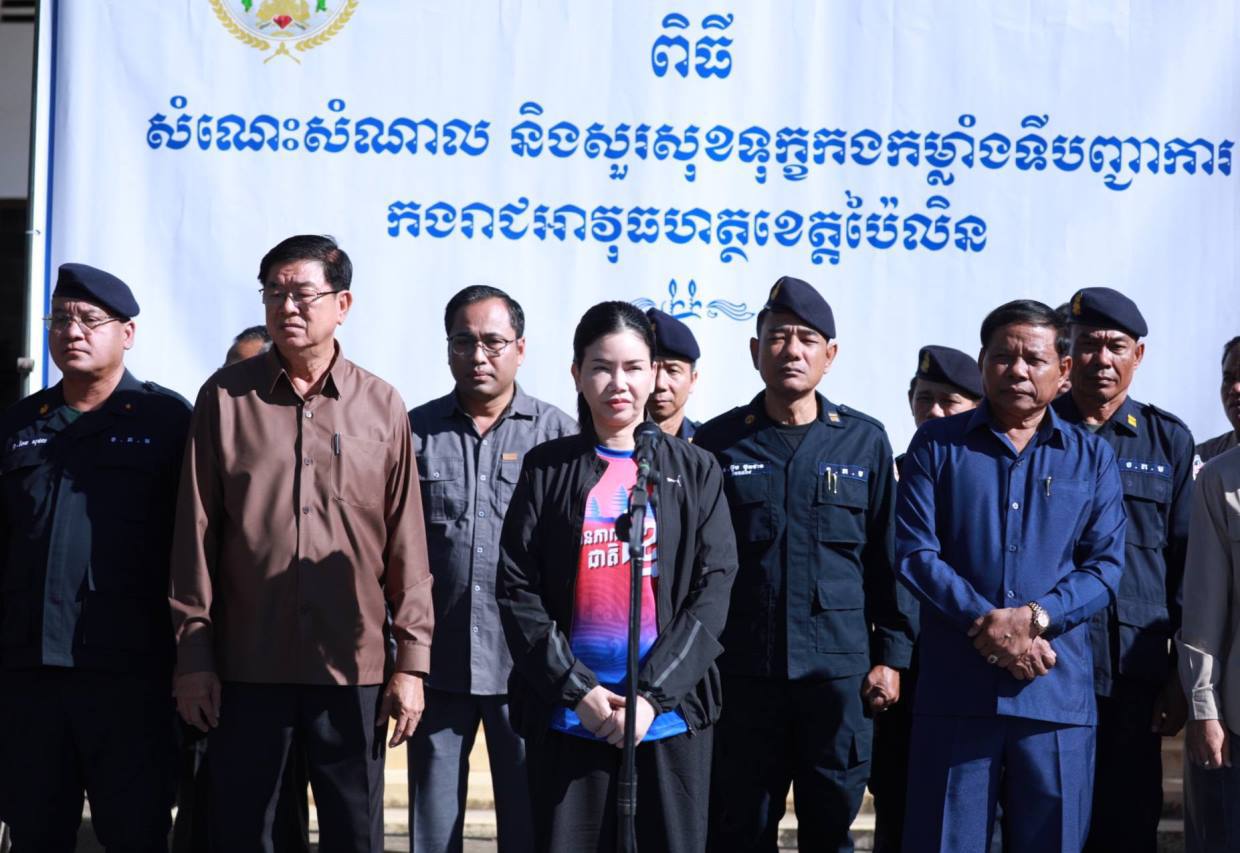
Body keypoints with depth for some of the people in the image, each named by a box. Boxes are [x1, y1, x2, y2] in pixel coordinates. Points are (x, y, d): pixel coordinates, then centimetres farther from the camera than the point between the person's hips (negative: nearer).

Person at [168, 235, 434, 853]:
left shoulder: (382, 407, 3)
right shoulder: (226, 397, 2)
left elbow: (406, 545, 4)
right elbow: (195, 533, 3)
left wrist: (411, 662, 1)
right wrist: (192, 656, 0)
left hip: (352, 667, 0)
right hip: (246, 666, 0)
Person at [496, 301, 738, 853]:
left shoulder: (694, 471, 7)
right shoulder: (547, 469, 6)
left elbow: (713, 591, 0)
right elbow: (516, 591, 0)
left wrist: (654, 694, -10)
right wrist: (577, 689, -10)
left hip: (670, 712, 0)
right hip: (567, 717, 0)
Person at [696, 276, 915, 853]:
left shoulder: (864, 442, 6)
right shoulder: (718, 444, 4)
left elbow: (887, 558, 7)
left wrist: (892, 655, 1)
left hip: (840, 673, 0)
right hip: (740, 673, 0)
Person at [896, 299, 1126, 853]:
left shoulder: (1091, 457, 11)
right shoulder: (937, 444, 8)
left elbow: (1105, 564, 3)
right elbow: (915, 552, -1)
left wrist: (1035, 617, -14)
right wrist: (987, 624, -12)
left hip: (1057, 689, 1)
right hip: (955, 688, -1)